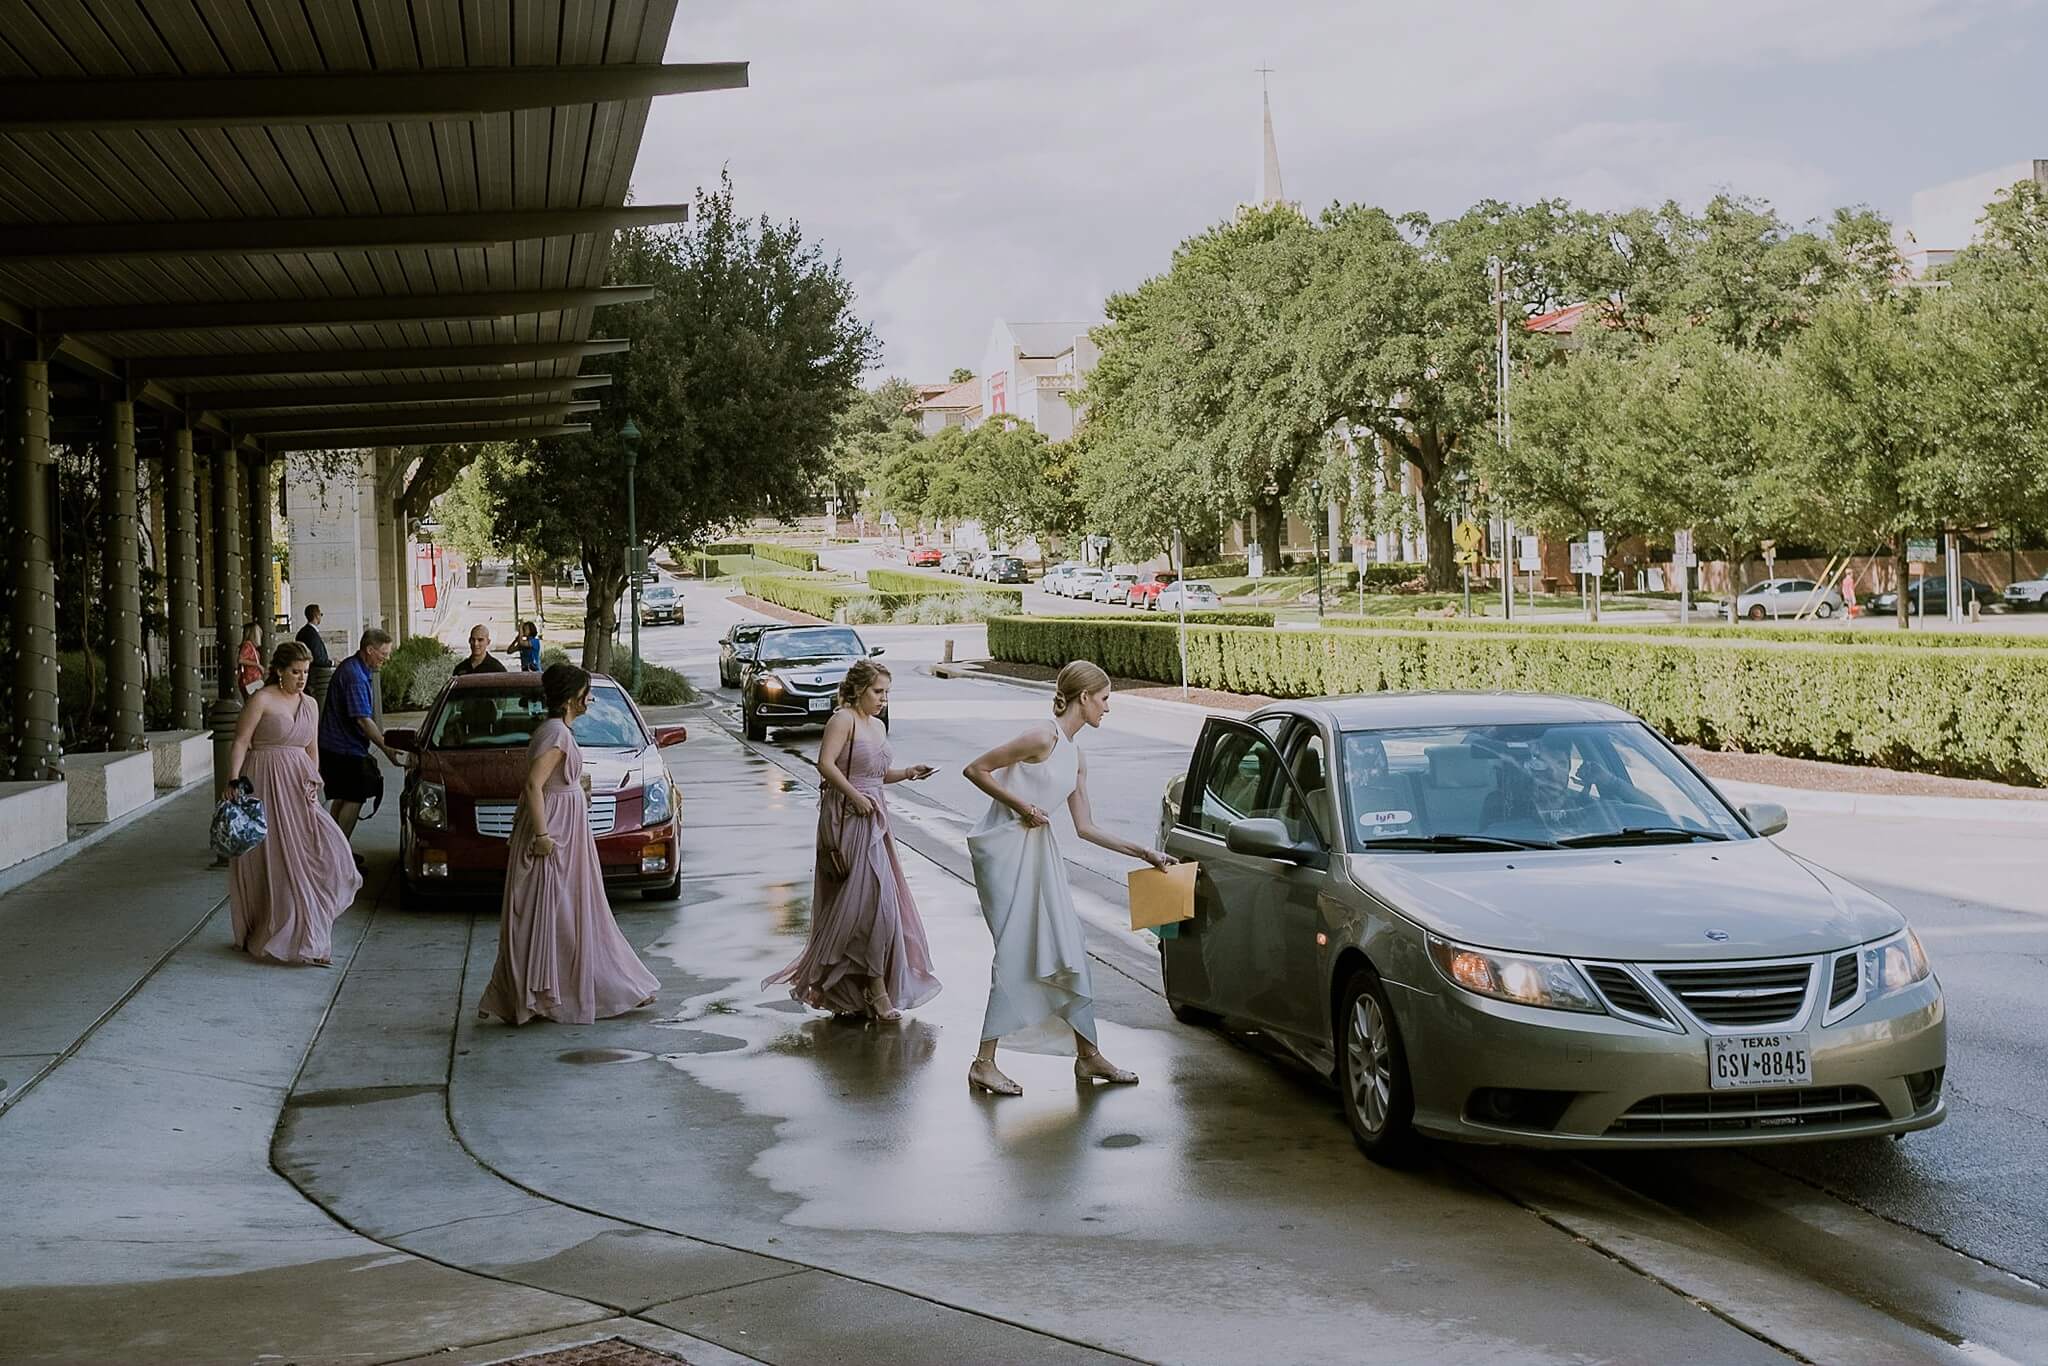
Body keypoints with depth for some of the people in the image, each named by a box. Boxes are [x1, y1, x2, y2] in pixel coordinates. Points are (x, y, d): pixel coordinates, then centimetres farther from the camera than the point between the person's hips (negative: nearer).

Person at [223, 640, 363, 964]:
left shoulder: (309, 705, 14)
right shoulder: (261, 700, -5)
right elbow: (240, 743, -10)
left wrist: (313, 781, 9)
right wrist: (233, 781, -20)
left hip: (297, 787, 6)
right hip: (266, 784, -6)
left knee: (322, 845, -7)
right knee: (273, 861, -2)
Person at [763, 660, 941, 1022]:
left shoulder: (877, 726, 16)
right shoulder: (843, 720, -10)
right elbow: (826, 764, -21)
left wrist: (906, 774, 8)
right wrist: (855, 797, -23)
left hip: (873, 817, 9)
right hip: (848, 818, -9)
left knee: (874, 901, 10)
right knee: (872, 898, -11)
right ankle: (875, 984, -6)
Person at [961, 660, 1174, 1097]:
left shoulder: (1076, 758, 12)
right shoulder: (1043, 738, -15)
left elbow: (1086, 827, 15)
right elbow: (976, 770, -14)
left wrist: (1142, 852, 17)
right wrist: (1019, 805, -18)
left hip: (1039, 852, 9)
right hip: (1005, 849, -9)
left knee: (1067, 945, 10)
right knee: (1015, 954, -9)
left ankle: (1087, 1054, 19)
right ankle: (984, 1064, -2)